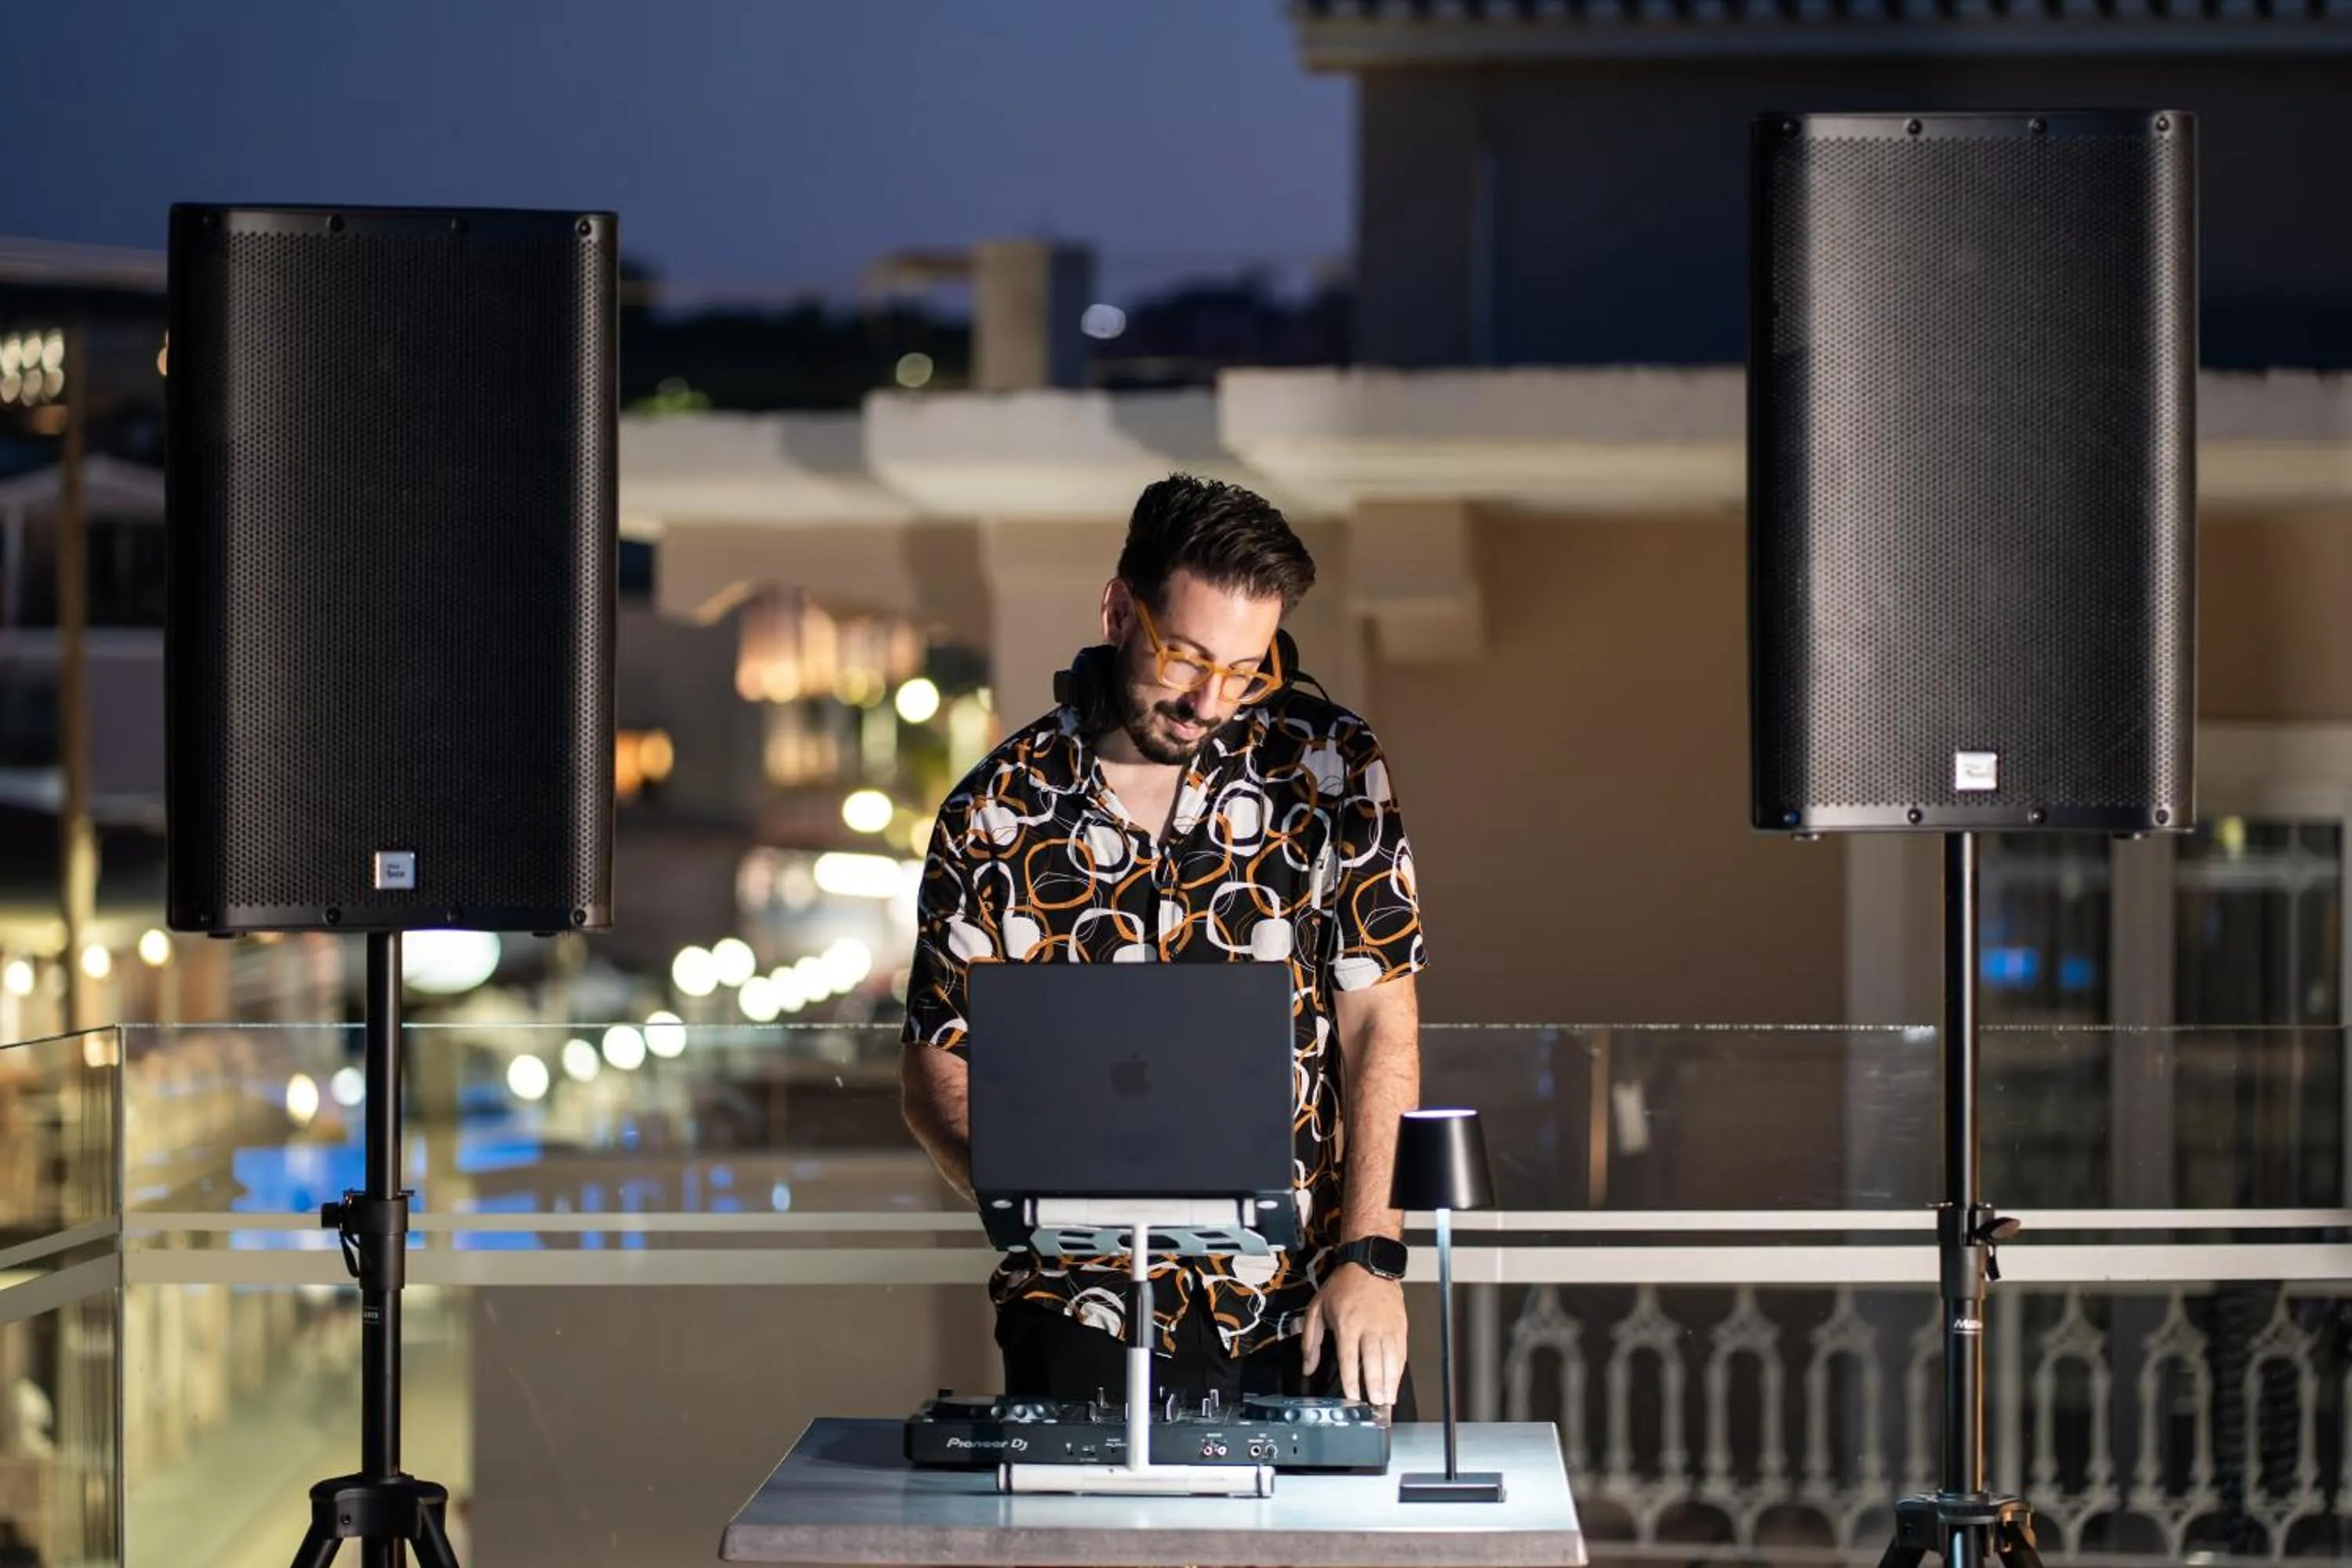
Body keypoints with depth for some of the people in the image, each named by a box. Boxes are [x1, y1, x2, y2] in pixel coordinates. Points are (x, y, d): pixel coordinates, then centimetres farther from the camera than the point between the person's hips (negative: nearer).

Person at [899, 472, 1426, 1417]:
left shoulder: (1327, 766, 1)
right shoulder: (995, 815, 0)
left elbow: (1378, 1021, 0)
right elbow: (936, 1069, 5)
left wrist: (1370, 1256, -9)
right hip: (1095, 1311, 0)